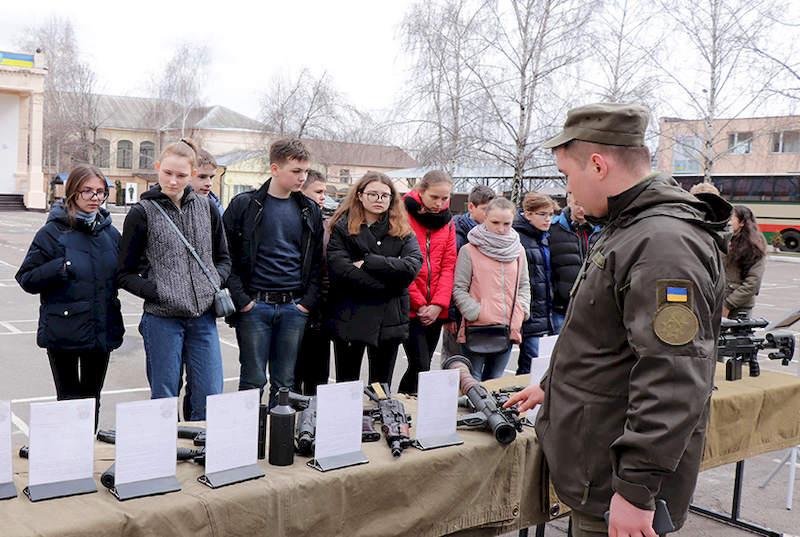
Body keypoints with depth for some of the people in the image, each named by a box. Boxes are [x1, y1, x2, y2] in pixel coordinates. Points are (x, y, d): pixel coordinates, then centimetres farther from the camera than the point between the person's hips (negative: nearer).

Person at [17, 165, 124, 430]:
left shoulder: (111, 233, 6)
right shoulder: (53, 232, -7)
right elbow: (26, 279, -7)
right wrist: (59, 268, -22)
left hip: (102, 330, 4)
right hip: (64, 333, -4)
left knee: (92, 399, 16)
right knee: (69, 399, 4)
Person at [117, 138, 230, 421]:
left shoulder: (206, 207, 8)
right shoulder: (143, 212, -1)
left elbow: (223, 259, 18)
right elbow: (125, 274, 2)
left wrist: (215, 284, -1)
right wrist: (157, 292, -13)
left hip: (204, 316, 3)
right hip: (162, 318, -3)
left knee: (210, 398, 4)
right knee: (164, 400, 6)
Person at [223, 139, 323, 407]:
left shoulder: (310, 211, 9)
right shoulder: (245, 205, -2)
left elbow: (317, 262, 11)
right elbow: (227, 257, -4)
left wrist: (308, 302, 1)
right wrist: (241, 300, -9)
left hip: (294, 307, 3)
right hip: (255, 306, -3)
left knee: (285, 383, 9)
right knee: (253, 380, 3)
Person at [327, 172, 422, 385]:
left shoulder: (402, 231, 7)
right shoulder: (342, 228, 0)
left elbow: (412, 266, -11)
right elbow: (340, 270, -16)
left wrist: (368, 262, -17)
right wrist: (389, 282, -15)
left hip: (388, 319, 2)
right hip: (350, 317, -2)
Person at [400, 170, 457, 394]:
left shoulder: (447, 221, 11)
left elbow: (448, 265, 6)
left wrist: (438, 304, -6)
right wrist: (419, 304, -10)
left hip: (434, 311, 5)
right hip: (410, 308, -5)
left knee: (419, 367, 11)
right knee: (421, 367, -10)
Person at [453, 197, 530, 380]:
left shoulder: (518, 250, 11)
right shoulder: (469, 250, -5)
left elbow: (524, 285, 18)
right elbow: (459, 289, -6)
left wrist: (521, 310, 2)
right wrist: (477, 313, -15)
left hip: (509, 329, 5)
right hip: (477, 329, -4)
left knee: (494, 381, 15)